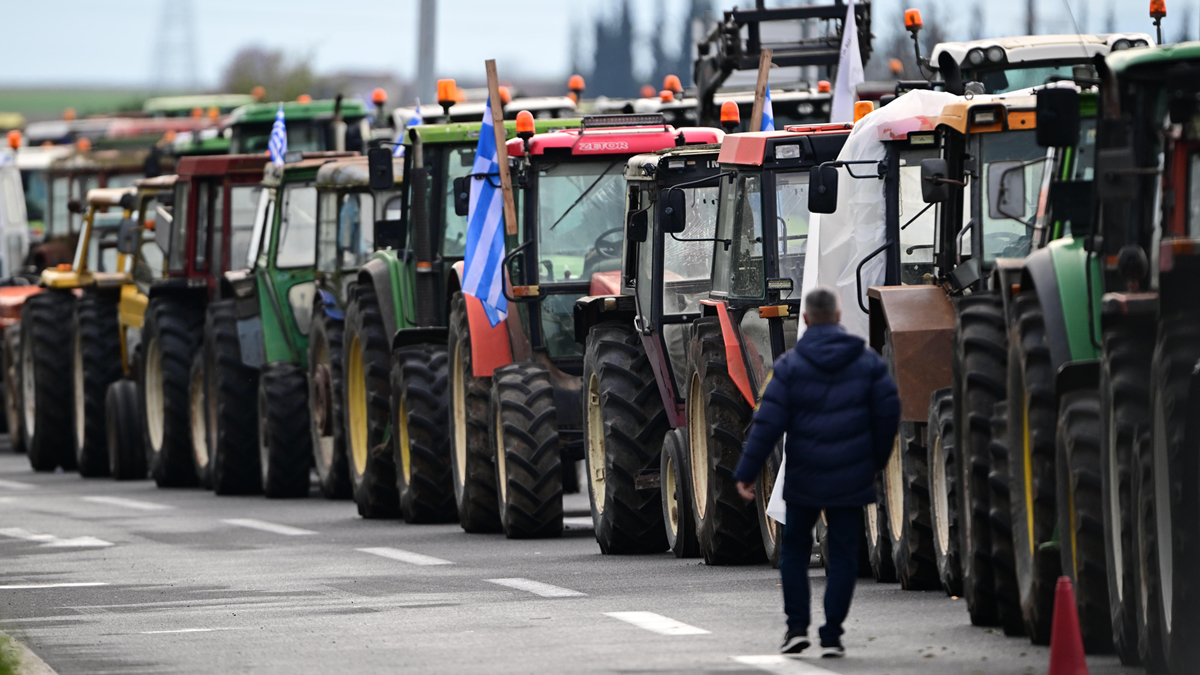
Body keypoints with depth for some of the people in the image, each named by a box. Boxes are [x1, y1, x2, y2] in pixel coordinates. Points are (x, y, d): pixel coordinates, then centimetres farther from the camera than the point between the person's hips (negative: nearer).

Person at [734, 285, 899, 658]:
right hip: (851, 479, 1)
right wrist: (878, 458, 18)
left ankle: (797, 626, 8)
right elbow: (888, 413, 2)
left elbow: (768, 422, -11)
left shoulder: (790, 365, -6)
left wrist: (747, 472, -7)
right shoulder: (867, 362, 0)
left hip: (804, 477, -1)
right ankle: (832, 634, -1)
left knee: (794, 549, 16)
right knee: (843, 555, 5)